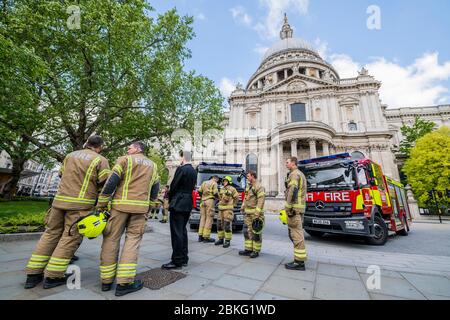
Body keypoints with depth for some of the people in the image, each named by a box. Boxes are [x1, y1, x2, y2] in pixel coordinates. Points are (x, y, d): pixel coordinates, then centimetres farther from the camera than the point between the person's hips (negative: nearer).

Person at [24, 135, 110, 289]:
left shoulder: (71, 155, 13)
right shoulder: (101, 160, -6)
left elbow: (62, 175, 21)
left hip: (60, 199, 6)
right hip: (81, 203, -6)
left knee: (51, 234, 15)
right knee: (70, 238, 3)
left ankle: (33, 275, 20)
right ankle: (53, 276, 8)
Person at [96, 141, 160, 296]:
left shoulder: (125, 159, 3)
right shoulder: (152, 165, 15)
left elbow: (111, 181, -5)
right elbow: (155, 189, 14)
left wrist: (101, 204, 2)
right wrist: (149, 206, 21)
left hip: (120, 204, -2)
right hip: (140, 207, 2)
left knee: (111, 239, 10)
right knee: (133, 239, 6)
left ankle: (106, 280, 20)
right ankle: (124, 282, 3)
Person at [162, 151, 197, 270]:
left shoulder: (181, 169, -14)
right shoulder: (194, 171, 11)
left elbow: (174, 186, -11)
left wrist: (170, 200, 6)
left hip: (178, 204, -9)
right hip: (188, 204, 9)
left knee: (176, 233, 0)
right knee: (182, 231, 17)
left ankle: (177, 261, 9)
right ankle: (184, 258, 26)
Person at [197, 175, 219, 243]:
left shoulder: (204, 182, 18)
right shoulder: (214, 184, -1)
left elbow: (199, 191, 13)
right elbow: (215, 193, -12)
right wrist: (218, 196, 7)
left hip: (203, 201, 7)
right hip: (210, 201, -7)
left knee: (203, 218, 10)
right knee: (209, 219, -3)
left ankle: (200, 236, 13)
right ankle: (206, 237, -1)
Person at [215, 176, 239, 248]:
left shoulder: (232, 189, -4)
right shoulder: (222, 189, 15)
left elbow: (236, 198, -1)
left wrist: (231, 204, 2)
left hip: (228, 209, -7)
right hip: (221, 209, 7)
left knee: (227, 225, -6)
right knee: (220, 224, 9)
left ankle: (227, 241, 3)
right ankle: (221, 239, 21)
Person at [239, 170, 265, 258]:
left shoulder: (259, 187, -13)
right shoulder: (248, 186, 16)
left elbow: (261, 201, -20)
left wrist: (257, 214, -23)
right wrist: (243, 207, 18)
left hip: (255, 213, -9)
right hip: (247, 213, 9)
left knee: (255, 233, 1)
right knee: (247, 231, 12)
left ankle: (256, 251, 14)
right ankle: (248, 249, 22)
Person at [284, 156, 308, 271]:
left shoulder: (294, 174, -10)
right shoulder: (300, 174, 22)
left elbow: (292, 191, -21)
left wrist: (289, 208, -21)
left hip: (294, 208, -10)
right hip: (300, 207, 11)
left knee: (296, 234, -6)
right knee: (297, 233, 14)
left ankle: (299, 262, 0)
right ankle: (299, 259, 22)